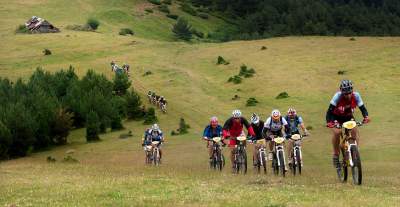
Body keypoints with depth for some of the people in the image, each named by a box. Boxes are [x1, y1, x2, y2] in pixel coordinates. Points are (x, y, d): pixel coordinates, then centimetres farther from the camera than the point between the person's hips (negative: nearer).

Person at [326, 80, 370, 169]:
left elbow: (362, 108, -21)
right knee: (337, 132, -28)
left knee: (355, 131, -22)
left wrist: (366, 116, -42)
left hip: (348, 117, 3)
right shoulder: (338, 96, -32)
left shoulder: (356, 95, -25)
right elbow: (330, 111, -35)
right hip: (336, 117, -3)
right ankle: (335, 155, -11)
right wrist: (329, 122, -51)